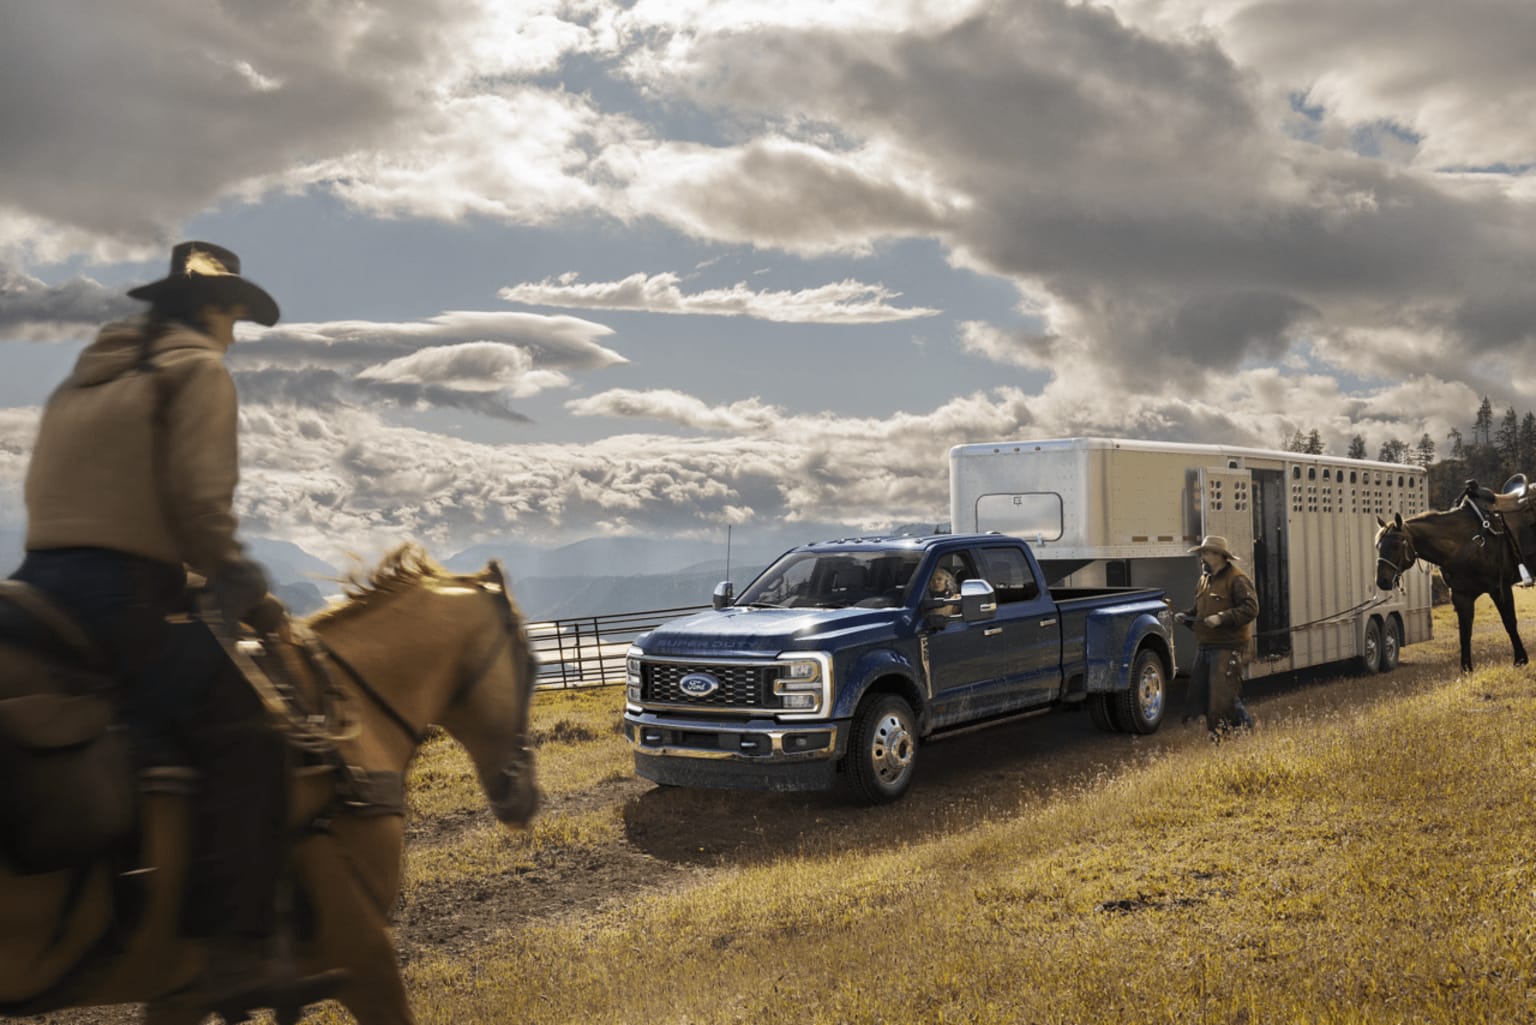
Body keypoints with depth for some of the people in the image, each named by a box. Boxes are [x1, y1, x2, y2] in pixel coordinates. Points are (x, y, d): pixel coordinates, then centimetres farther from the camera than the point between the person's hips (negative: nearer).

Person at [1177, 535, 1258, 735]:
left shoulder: (1237, 580, -9)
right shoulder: (1204, 581, 18)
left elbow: (1250, 609, -18)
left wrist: (1222, 618, -24)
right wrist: (1187, 616, 7)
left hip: (1227, 647, -9)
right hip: (1204, 646, 9)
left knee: (1224, 695, -11)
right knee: (1199, 692, 9)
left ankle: (1244, 728, 3)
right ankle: (1215, 732, 18)